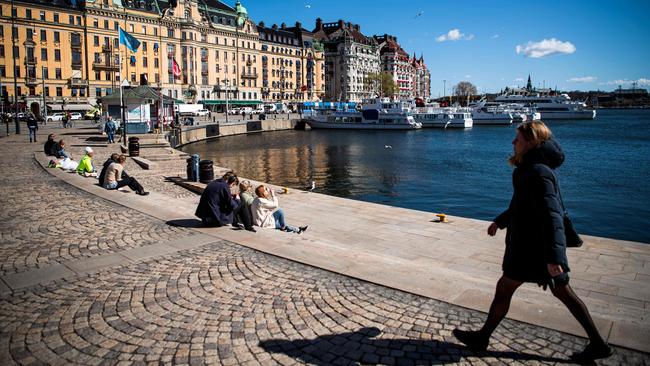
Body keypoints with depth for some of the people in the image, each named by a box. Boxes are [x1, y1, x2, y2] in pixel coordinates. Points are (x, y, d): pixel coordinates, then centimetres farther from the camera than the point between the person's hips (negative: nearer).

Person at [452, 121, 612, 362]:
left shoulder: (538, 172, -22)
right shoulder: (532, 168, 9)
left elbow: (552, 215, -29)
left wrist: (553, 256, -31)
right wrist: (500, 221, 32)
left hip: (531, 248, -10)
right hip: (540, 244, 10)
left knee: (503, 289, 4)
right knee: (563, 292, 17)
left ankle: (482, 338, 20)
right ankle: (597, 344, 27)